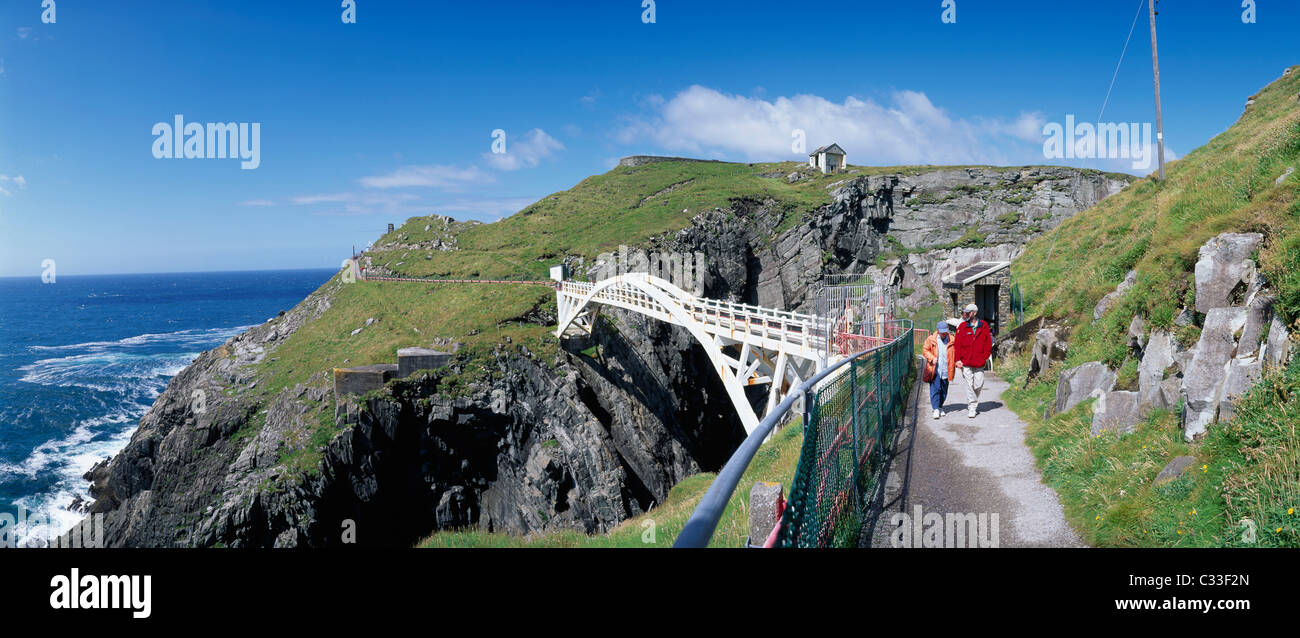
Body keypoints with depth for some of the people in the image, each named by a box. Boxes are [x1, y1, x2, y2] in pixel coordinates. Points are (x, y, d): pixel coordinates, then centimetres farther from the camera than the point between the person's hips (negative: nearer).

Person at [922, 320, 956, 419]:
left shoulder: (952, 340, 3)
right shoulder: (931, 339, 1)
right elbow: (924, 350, 5)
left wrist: (956, 362, -4)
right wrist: (932, 358, -9)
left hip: (946, 370, 2)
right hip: (935, 369, -2)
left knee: (944, 390, 11)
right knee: (935, 388, -9)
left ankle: (940, 406, 27)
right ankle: (936, 409, -8)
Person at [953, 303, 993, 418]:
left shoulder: (984, 326, 4)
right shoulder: (962, 327, 1)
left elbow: (988, 343, 8)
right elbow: (958, 344, 0)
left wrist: (985, 357, 0)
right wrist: (958, 360, -5)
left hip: (979, 363, 1)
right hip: (966, 363, -1)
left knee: (978, 385, 5)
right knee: (969, 386, -4)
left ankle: (972, 403, 29)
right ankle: (972, 408, 1)